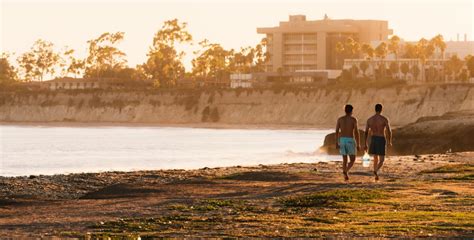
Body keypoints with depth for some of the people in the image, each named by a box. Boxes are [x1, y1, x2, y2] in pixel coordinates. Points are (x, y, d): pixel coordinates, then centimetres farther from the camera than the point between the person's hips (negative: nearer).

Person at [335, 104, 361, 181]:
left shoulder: (340, 119, 6)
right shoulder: (353, 119, -5)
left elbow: (336, 131, 1)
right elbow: (356, 132, -8)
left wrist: (336, 143, 3)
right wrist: (358, 145, -3)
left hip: (342, 140, 3)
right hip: (350, 141, -3)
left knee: (345, 160, 15)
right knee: (352, 160, 7)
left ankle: (345, 176, 10)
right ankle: (346, 171, -21)